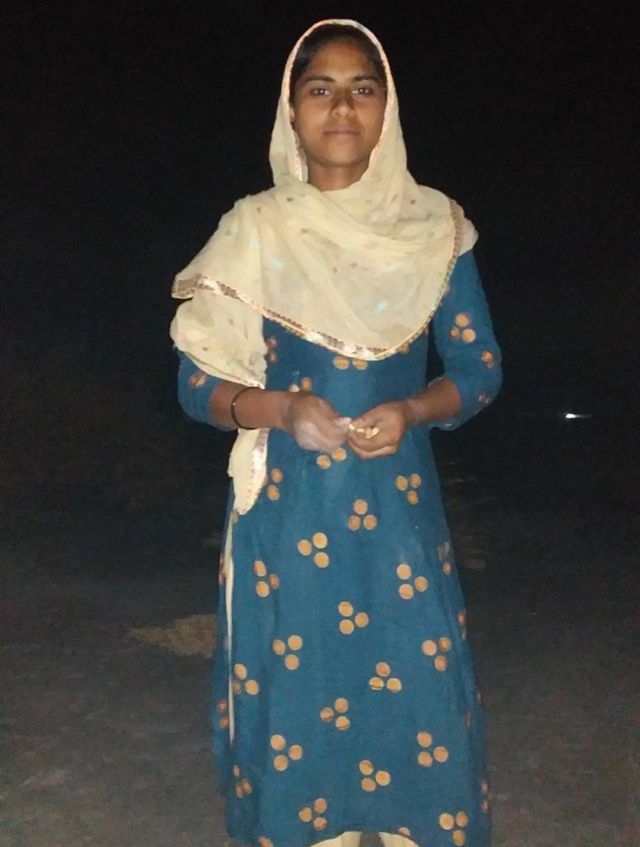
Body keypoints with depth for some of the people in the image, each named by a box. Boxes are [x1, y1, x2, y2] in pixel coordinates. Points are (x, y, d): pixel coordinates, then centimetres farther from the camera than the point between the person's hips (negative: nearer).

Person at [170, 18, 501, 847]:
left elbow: (479, 368, 5)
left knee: (420, 711, 4)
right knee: (294, 710, 7)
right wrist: (282, 408, -20)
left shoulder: (434, 226, 0)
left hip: (399, 512, 1)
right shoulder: (253, 231, -2)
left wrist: (411, 411, -15)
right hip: (286, 516, 0)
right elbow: (197, 383, -1)